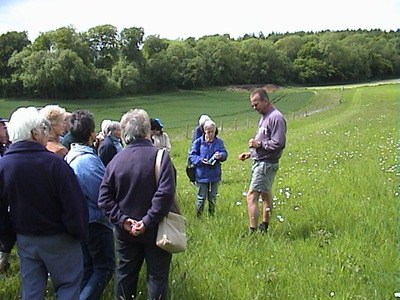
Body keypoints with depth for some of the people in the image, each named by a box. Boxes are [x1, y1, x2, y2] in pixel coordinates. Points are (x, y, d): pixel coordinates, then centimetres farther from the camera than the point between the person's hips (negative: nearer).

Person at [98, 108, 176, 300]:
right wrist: (148, 221, -20)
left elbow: (104, 198, -6)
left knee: (125, 275, 18)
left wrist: (122, 220, -7)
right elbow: (165, 194, -25)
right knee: (157, 276, 10)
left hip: (126, 232, 4)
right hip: (154, 231, -3)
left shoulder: (116, 160, -4)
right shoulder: (160, 156, -15)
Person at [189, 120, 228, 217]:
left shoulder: (219, 141, 1)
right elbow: (192, 155, -3)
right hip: (202, 175, -2)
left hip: (215, 175, 3)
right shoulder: (198, 142, -5)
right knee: (201, 197, 4)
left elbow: (225, 153, 1)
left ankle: (212, 215, 26)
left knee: (213, 197, 13)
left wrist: (220, 155, -22)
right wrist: (201, 160, -20)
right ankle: (198, 216, 15)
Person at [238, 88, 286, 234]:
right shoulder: (264, 117, 15)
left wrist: (259, 144, -17)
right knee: (265, 194, 17)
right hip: (260, 162, 10)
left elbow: (279, 144, -23)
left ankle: (253, 231, -9)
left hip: (266, 164, -10)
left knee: (251, 196, -12)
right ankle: (264, 227, 27)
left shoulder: (276, 118, -16)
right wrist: (251, 153, 14)